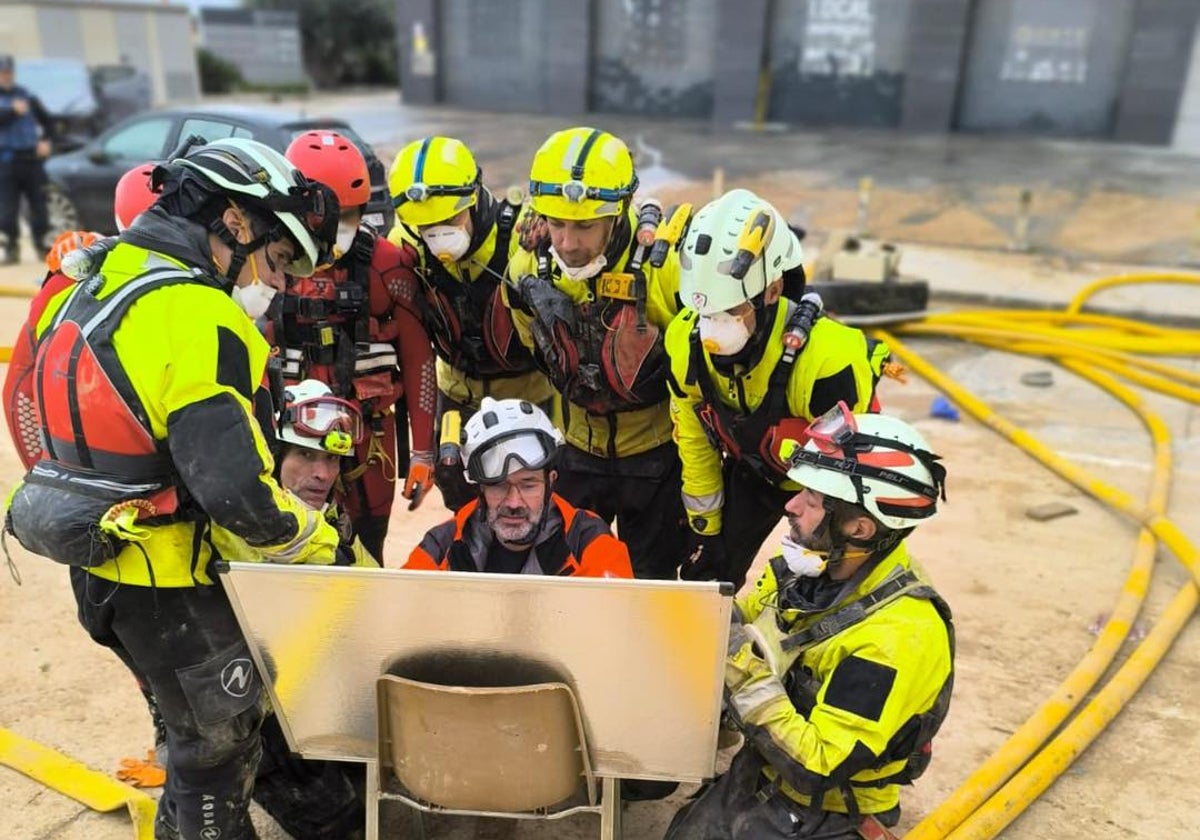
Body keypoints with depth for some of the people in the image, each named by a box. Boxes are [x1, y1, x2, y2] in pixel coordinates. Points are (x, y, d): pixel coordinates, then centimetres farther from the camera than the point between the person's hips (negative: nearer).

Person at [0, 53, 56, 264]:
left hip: (31, 159, 2)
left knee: (39, 205, 2)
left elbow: (47, 120, 17)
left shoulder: (27, 96, 13)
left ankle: (41, 244, 14)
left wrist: (47, 141, 1)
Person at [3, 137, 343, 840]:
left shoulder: (94, 283, 5)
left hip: (98, 560, 9)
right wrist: (322, 549, -16)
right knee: (221, 743, 11)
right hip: (169, 580, -9)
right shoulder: (202, 320, -25)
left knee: (195, 721, 27)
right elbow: (236, 489, -31)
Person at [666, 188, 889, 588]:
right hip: (752, 470, 4)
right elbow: (693, 439, -6)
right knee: (704, 580, 5)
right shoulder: (686, 340, -22)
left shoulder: (826, 358, -38)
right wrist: (705, 529, 1)